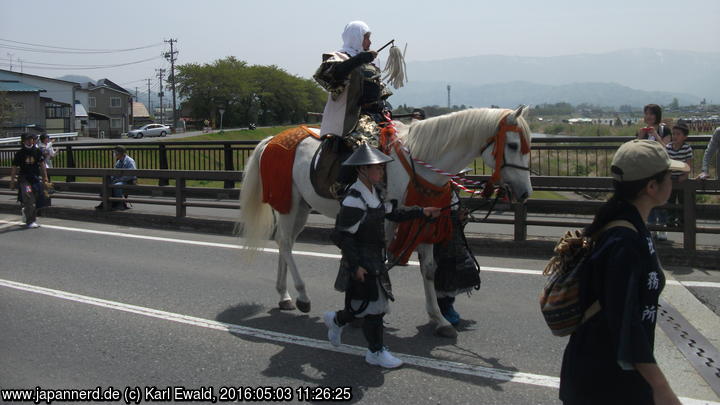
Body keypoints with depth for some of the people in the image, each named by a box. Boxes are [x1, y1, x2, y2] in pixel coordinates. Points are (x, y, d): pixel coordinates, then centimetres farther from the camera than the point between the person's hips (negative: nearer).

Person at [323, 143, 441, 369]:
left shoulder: (374, 192, 8)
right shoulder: (354, 200, -22)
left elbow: (393, 213, 18)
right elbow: (342, 236, -22)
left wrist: (422, 212, 9)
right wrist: (356, 265, -23)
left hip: (375, 259, 10)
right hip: (362, 262, -10)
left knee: (378, 303, 17)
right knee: (373, 303, 1)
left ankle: (336, 320, 37)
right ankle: (376, 352, 17)